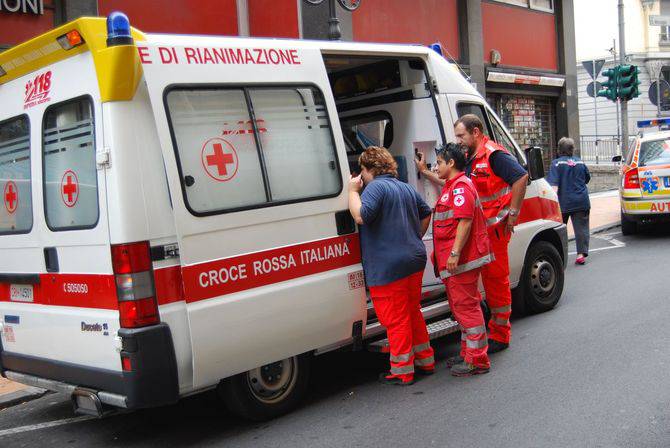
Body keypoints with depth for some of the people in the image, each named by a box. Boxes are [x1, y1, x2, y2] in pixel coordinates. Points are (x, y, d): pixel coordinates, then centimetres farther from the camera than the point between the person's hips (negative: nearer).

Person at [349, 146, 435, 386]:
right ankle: (425, 360, 30)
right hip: (415, 260, 9)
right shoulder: (407, 188, 16)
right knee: (413, 313, 21)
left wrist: (353, 191, -14)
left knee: (395, 320, 1)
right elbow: (426, 213, 26)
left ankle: (402, 372, 9)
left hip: (388, 267, -9)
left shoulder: (376, 187, -13)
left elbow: (361, 216, -27)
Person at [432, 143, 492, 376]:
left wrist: (454, 253, -27)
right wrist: (439, 252, 33)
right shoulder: (452, 186, 21)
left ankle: (477, 361, -3)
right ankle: (468, 355, 27)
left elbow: (465, 220, -23)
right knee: (463, 306, 17)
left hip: (461, 260, -11)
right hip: (455, 261, 11)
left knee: (466, 307, -8)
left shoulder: (461, 185, -13)